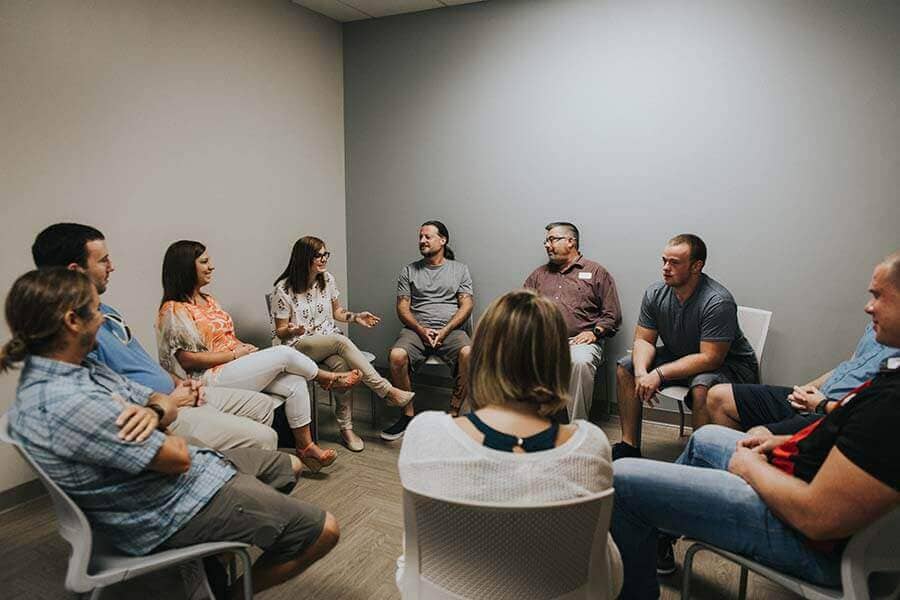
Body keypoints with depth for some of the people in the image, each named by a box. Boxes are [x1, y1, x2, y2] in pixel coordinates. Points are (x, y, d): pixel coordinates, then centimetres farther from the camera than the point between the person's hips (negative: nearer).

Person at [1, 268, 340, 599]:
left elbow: (167, 403, 5)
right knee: (323, 531, -8)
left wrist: (154, 411, -18)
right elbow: (177, 458, -26)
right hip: (172, 509, -10)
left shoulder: (82, 368, 1)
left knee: (290, 466, 25)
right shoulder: (66, 403, -31)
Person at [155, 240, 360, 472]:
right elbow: (188, 358, -18)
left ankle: (306, 446, -1)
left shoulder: (207, 299, 16)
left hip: (235, 366, 9)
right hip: (210, 378, -9)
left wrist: (243, 347, 1)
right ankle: (329, 378, 10)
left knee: (295, 383, -10)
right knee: (284, 354, -18)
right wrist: (235, 353, -14)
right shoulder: (174, 310, -12)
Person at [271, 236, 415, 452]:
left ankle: (346, 428, -22)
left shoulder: (327, 280, 5)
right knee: (341, 341, -34)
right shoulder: (284, 289, -9)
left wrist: (355, 317, -2)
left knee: (341, 364, -31)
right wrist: (292, 331, -27)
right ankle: (388, 391, -31)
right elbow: (280, 332, -3)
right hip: (300, 345, -4)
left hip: (330, 341, 4)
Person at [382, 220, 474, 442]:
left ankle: (454, 413, -19)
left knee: (468, 354, -34)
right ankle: (408, 414, -12)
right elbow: (402, 307, 8)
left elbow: (466, 305, 4)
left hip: (451, 329, -1)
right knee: (396, 355, -30)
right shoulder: (409, 271, 16)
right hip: (417, 330, 1)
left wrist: (445, 331, -11)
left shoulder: (460, 269, 13)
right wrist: (421, 329, -10)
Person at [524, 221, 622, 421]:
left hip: (579, 340, -3)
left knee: (580, 362, -37)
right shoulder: (540, 274, 26)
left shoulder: (596, 272, 14)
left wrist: (594, 332, -8)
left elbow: (612, 315, 8)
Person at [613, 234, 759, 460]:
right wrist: (641, 373, -25)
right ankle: (629, 446, 0)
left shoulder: (718, 302, -28)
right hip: (678, 356, 7)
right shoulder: (655, 293, -9)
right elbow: (643, 340, -5)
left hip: (728, 364, -6)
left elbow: (709, 358, -29)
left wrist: (659, 374, -31)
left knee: (702, 387, -38)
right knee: (626, 367, -6)